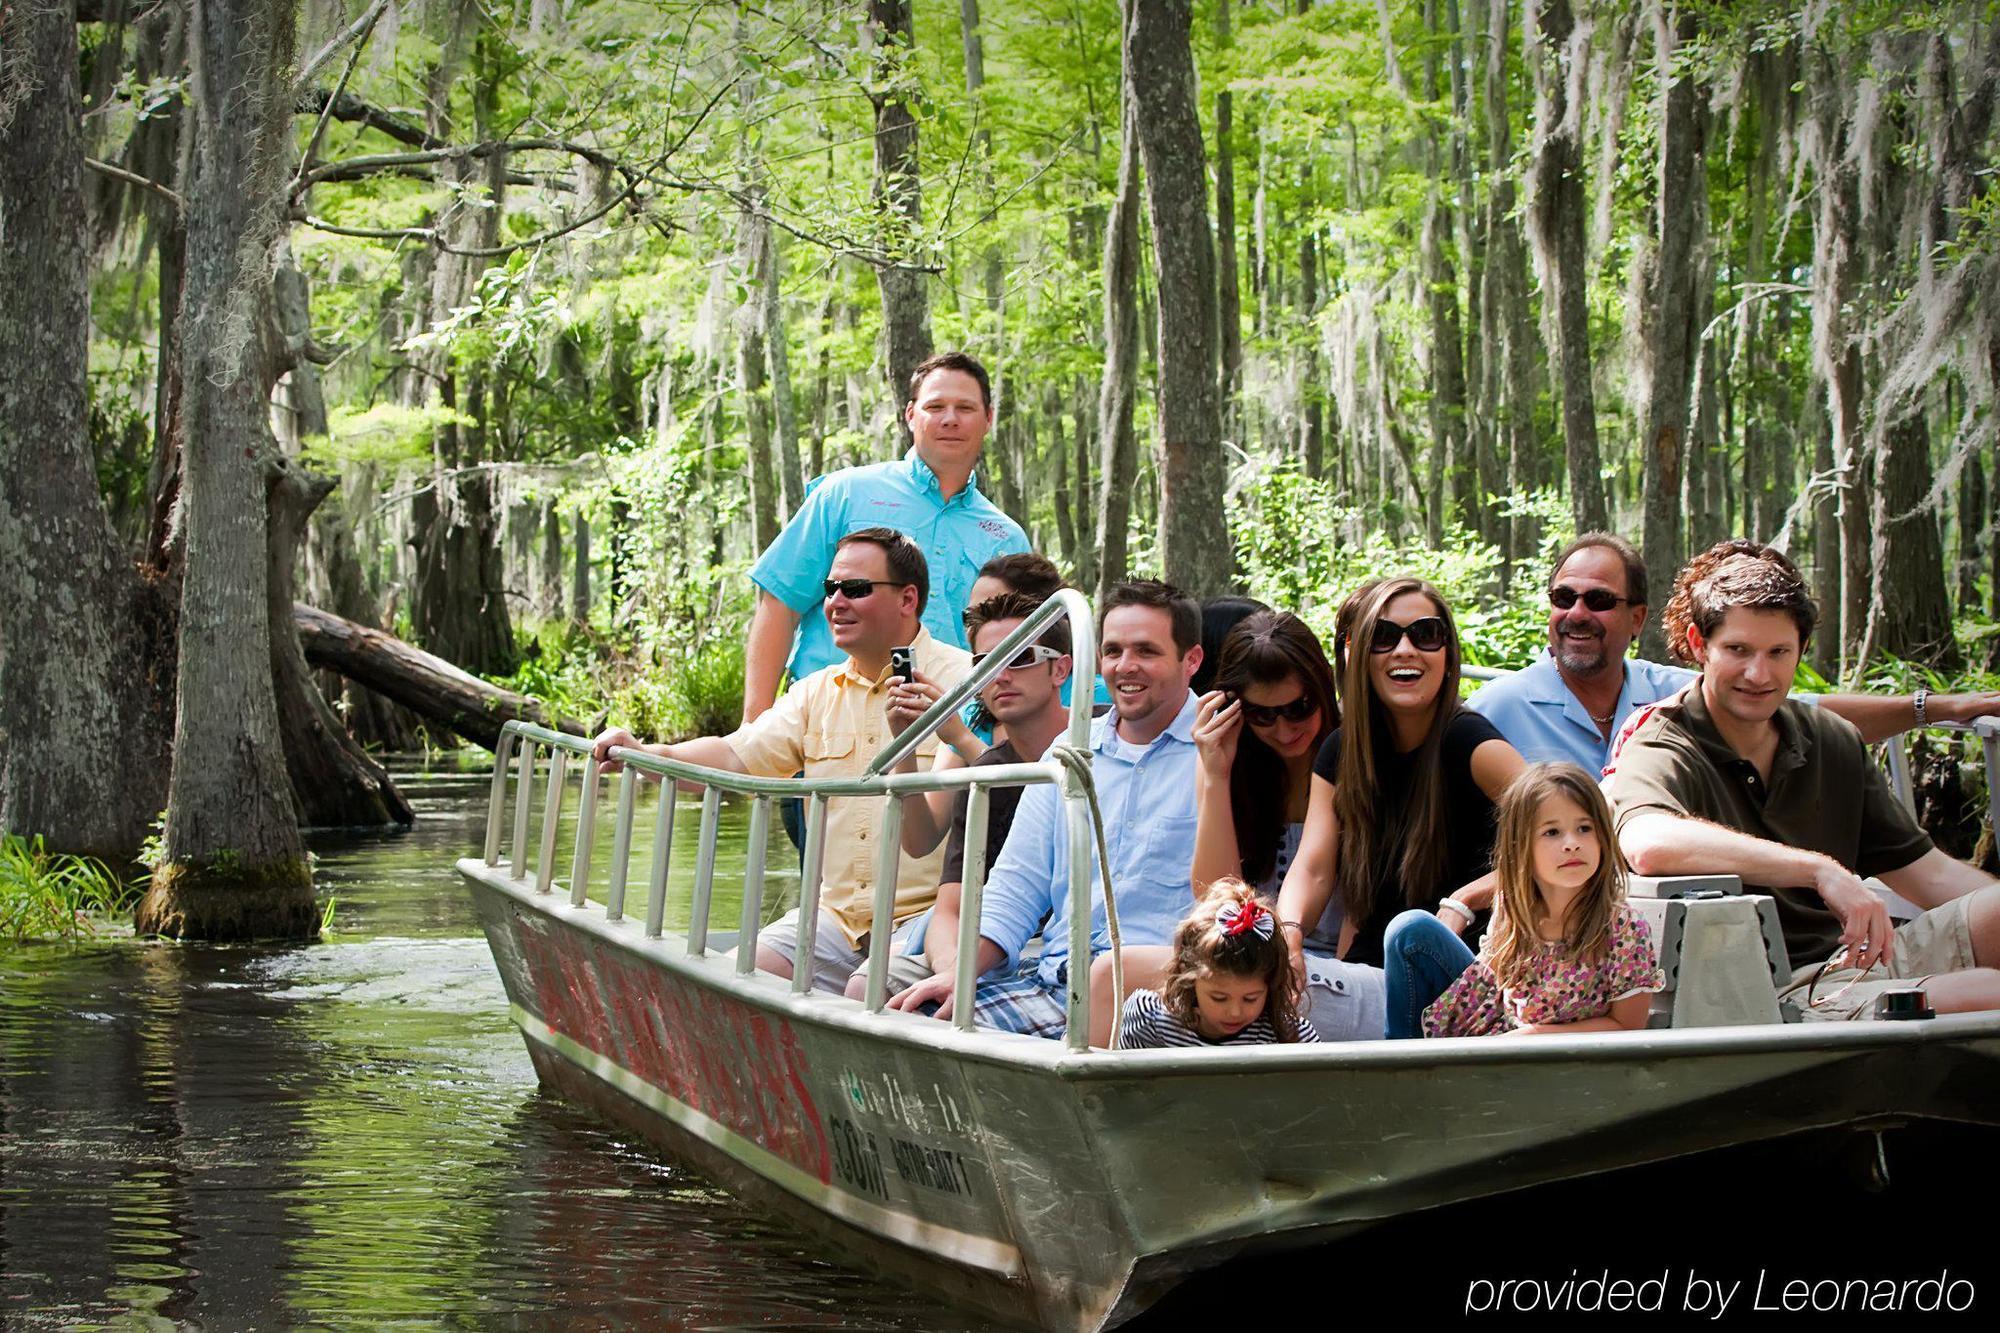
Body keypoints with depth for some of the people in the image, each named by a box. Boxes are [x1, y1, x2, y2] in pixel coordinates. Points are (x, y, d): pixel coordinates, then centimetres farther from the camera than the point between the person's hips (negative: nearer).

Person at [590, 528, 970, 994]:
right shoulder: (817, 693, 17)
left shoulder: (961, 680, -4)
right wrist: (643, 756, -9)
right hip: (835, 917, 7)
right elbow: (736, 757, 7)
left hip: (925, 916, -6)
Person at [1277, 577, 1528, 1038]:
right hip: (1362, 977, 4)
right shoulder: (1341, 752, 11)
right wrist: (1288, 933, -20)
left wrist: (1461, 904, -28)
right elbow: (1313, 868, 1)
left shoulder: (1466, 738, -8)